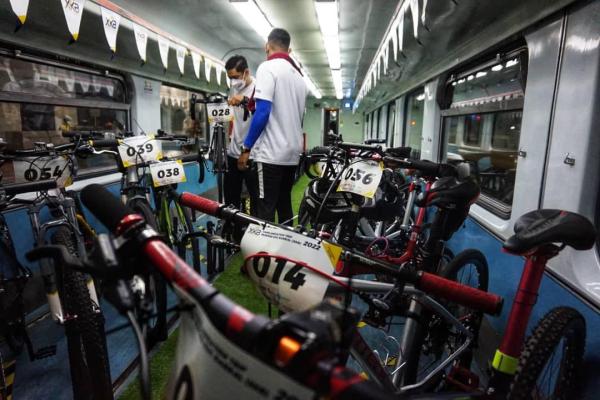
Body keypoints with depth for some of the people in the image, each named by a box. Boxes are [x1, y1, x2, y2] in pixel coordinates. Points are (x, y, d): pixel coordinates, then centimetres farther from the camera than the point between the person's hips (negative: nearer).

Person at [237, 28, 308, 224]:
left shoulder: (268, 68, -6)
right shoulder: (299, 76, 18)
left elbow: (263, 112, -16)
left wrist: (246, 148, -11)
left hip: (270, 152, -8)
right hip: (292, 152, 8)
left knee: (265, 210, -6)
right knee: (284, 205, 13)